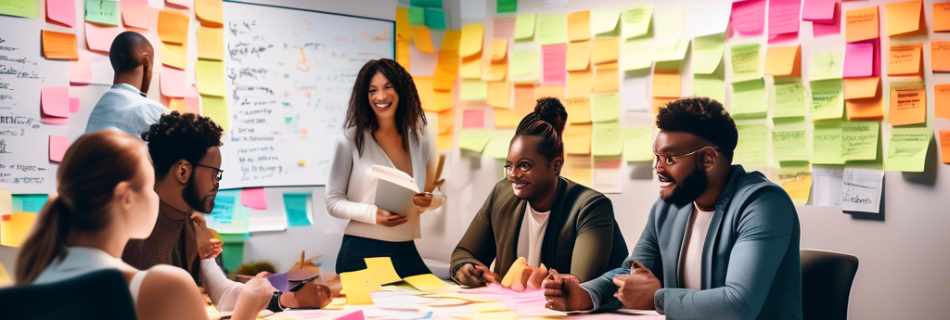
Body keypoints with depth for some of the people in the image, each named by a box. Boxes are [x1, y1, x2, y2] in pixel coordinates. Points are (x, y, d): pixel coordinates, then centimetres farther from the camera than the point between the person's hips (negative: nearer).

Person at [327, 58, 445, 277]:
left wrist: (429, 201, -7)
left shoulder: (418, 140, 8)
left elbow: (437, 195, 17)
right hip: (360, 253, -3)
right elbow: (333, 201, -4)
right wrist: (373, 214, -21)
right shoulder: (352, 139, -2)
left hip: (406, 252, 4)